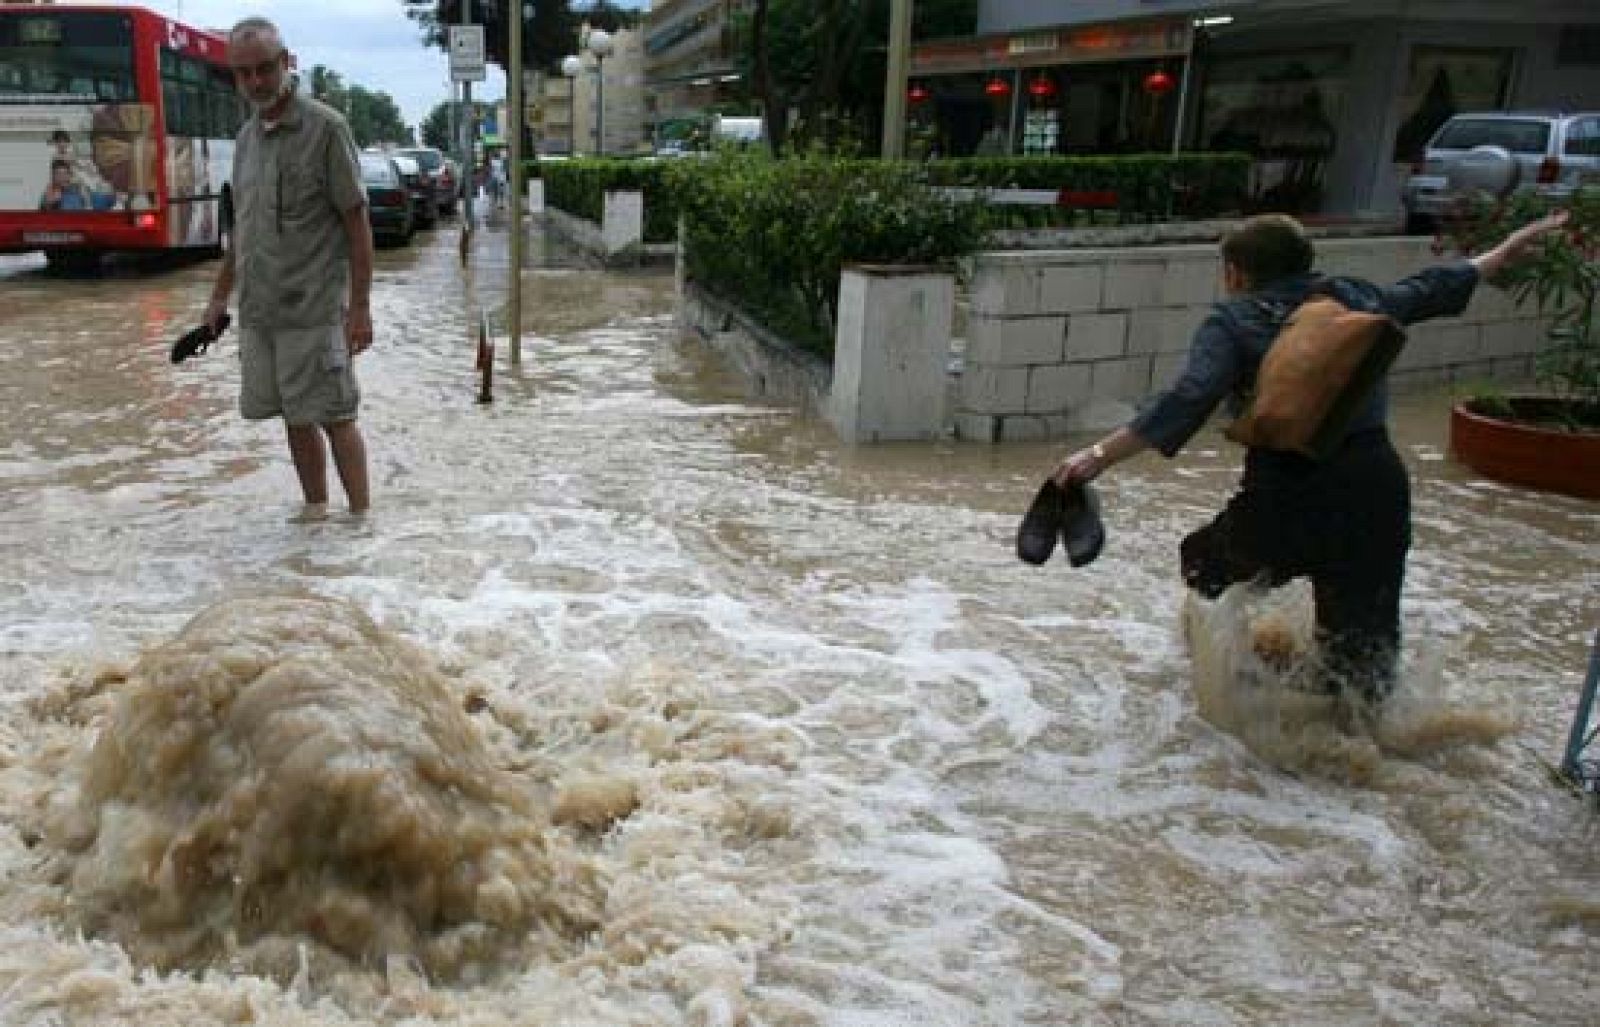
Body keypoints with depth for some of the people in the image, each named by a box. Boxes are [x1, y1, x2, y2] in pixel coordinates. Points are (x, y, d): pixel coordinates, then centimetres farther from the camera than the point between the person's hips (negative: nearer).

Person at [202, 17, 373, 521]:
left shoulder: (325, 128, -7)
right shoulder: (246, 137, 13)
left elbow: (356, 222, -9)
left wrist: (360, 305, -14)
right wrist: (220, 295, 21)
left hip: (313, 309, -6)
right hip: (258, 309, 6)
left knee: (334, 415, -2)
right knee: (294, 418, 10)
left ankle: (361, 514, 8)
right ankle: (315, 508, 22)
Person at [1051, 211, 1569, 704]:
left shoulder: (1231, 324, -2)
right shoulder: (1357, 299, 14)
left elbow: (1189, 399, -19)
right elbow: (1434, 288, 30)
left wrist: (1102, 454, -25)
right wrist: (1507, 249, 49)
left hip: (1290, 502, -4)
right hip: (1380, 489, 4)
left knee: (1203, 562, 22)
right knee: (1363, 648, 12)